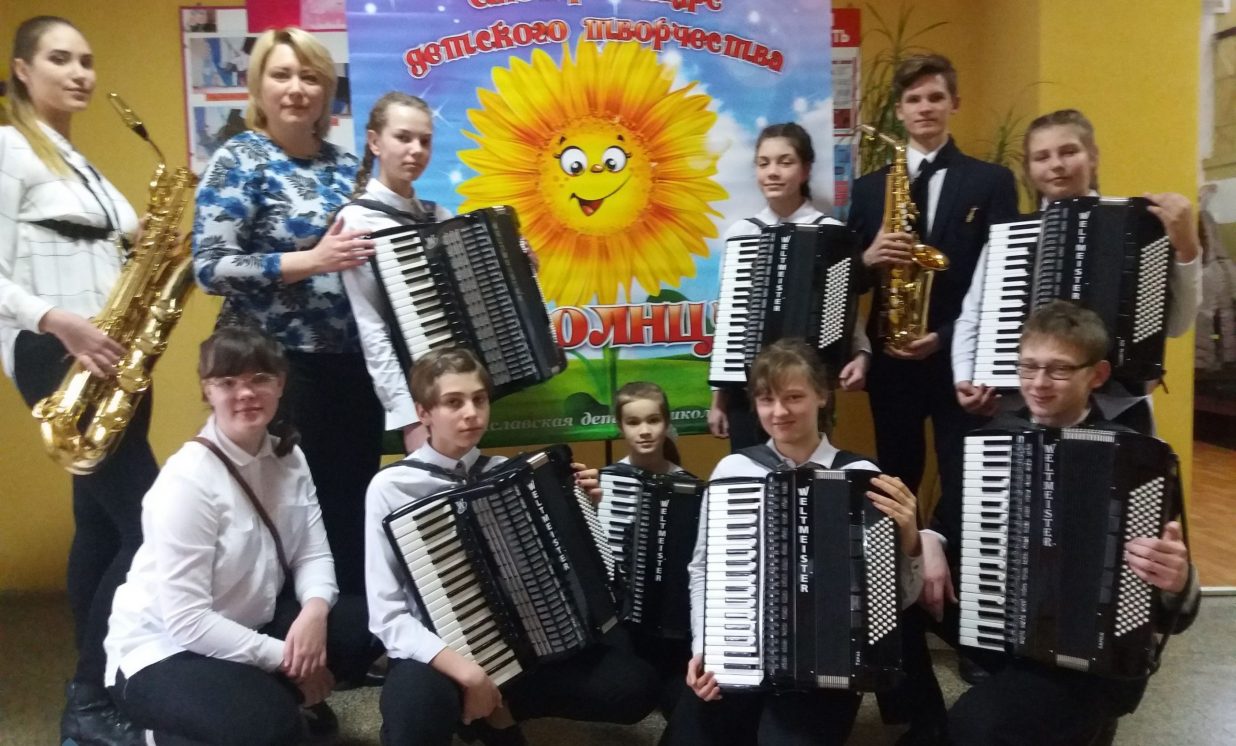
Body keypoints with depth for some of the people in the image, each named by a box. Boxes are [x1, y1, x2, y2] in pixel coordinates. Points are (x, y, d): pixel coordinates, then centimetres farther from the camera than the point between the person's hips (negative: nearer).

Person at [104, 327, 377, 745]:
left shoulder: (289, 458, -1)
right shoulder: (188, 480, -23)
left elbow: (313, 555, -3)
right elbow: (186, 621, -26)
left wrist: (314, 610, -25)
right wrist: (283, 658, -23)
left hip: (249, 625, 7)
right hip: (164, 647, -7)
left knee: (367, 626, -11)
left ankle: (269, 697, 10)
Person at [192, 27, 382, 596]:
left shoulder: (344, 165, 11)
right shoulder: (239, 160, -5)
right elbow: (209, 267, -15)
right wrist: (312, 260, -22)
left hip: (352, 364, 6)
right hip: (278, 367, -6)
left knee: (354, 502, 13)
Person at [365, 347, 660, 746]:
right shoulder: (391, 487, -8)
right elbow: (387, 614, -14)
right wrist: (466, 671, -25)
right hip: (441, 655, -4)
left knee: (634, 685, -13)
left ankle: (496, 708, 4)